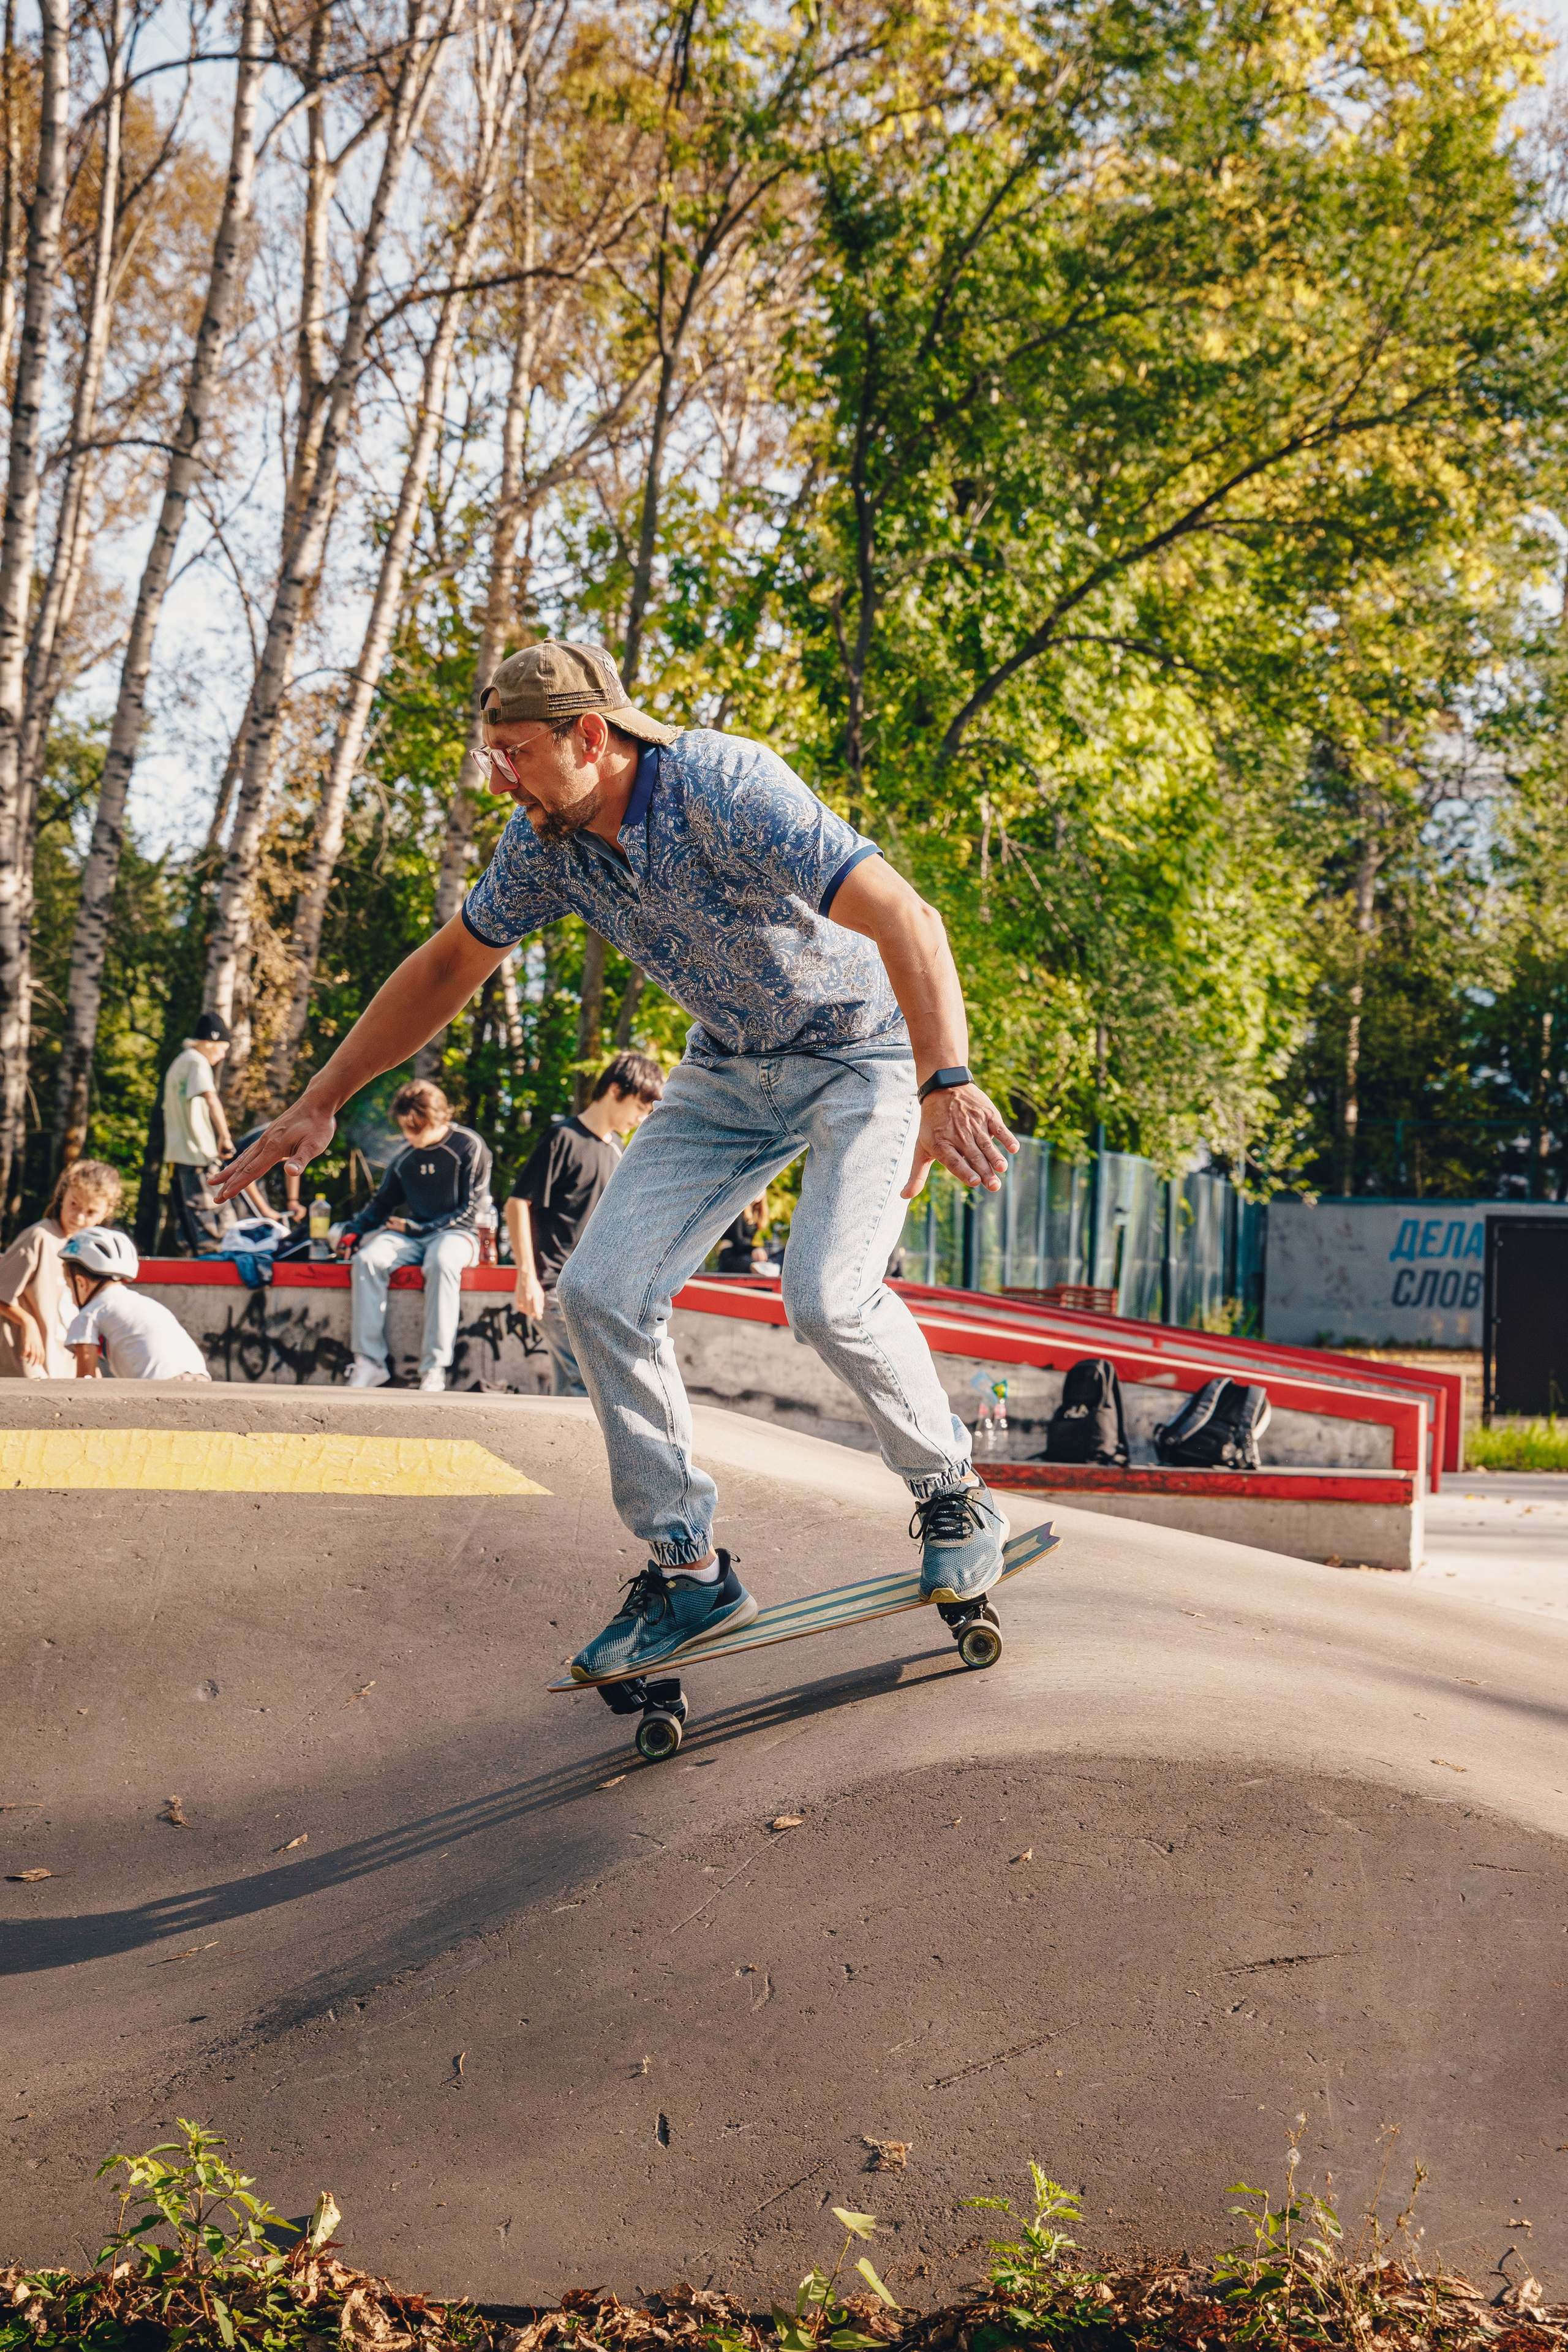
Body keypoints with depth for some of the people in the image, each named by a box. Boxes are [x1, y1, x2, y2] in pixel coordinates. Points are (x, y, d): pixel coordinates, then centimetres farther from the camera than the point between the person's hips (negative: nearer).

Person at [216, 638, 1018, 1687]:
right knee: (601, 1292, -8)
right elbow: (447, 970, 6)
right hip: (729, 1069, 7)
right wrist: (318, 1105, 6)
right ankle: (689, 1570, 4)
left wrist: (947, 1085, -54)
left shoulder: (727, 792, -31)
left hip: (865, 1052, -6)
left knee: (828, 1295, -27)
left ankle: (953, 1494, 1)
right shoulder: (547, 841, -9)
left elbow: (906, 919, -40)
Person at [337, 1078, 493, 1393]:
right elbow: (383, 1204, 20)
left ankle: (435, 1368, -39)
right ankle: (369, 1362, -27)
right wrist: (353, 1227, 1)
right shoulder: (403, 1156, 10)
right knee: (368, 1259, -25)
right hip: (410, 1234, 5)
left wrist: (422, 1228, -13)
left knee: (442, 1262, -39)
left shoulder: (469, 1147, -6)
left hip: (454, 1232, -5)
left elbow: (471, 1209, -7)